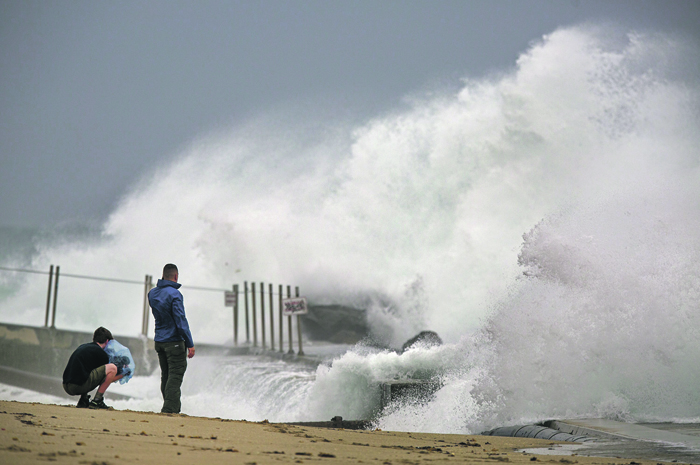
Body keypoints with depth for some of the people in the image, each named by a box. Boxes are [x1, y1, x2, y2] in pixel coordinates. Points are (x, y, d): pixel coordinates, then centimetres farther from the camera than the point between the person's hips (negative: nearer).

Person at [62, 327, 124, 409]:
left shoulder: (83, 347, 24)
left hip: (67, 387, 9)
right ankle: (97, 401, -1)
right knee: (112, 368, -3)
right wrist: (123, 374, 30)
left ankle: (83, 400, 17)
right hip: (79, 386, -9)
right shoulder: (100, 352, 0)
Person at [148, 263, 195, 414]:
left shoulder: (152, 293, 7)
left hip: (159, 341, 7)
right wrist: (190, 344, -13)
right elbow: (181, 321, -17)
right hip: (174, 342, -7)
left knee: (166, 377, 14)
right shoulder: (174, 294, -15)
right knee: (175, 376, -6)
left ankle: (173, 407, 21)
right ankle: (170, 409, -11)